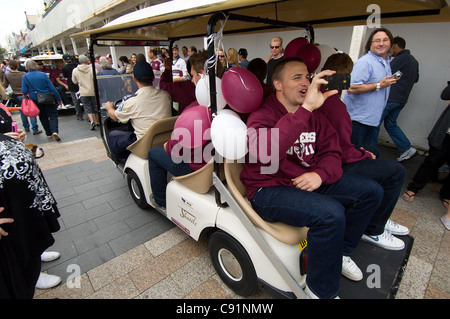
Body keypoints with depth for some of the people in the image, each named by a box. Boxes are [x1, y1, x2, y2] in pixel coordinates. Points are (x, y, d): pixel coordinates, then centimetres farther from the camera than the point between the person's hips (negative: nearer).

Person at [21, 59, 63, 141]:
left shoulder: (25, 77, -4)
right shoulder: (43, 75, -6)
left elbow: (24, 91, -7)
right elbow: (52, 88, -8)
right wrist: (58, 99, -1)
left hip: (36, 101, 2)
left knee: (43, 117, 16)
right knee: (53, 115, 1)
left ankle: (49, 134, 19)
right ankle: (54, 131, -22)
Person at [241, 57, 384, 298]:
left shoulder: (314, 115, 11)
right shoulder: (262, 115, -12)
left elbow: (332, 153, 9)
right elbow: (263, 154, -34)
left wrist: (320, 174, -14)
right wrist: (304, 109, -36)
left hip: (308, 181, 8)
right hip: (268, 190, -7)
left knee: (370, 191, 6)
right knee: (330, 213, -30)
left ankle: (340, 252, 23)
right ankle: (321, 290, -3)